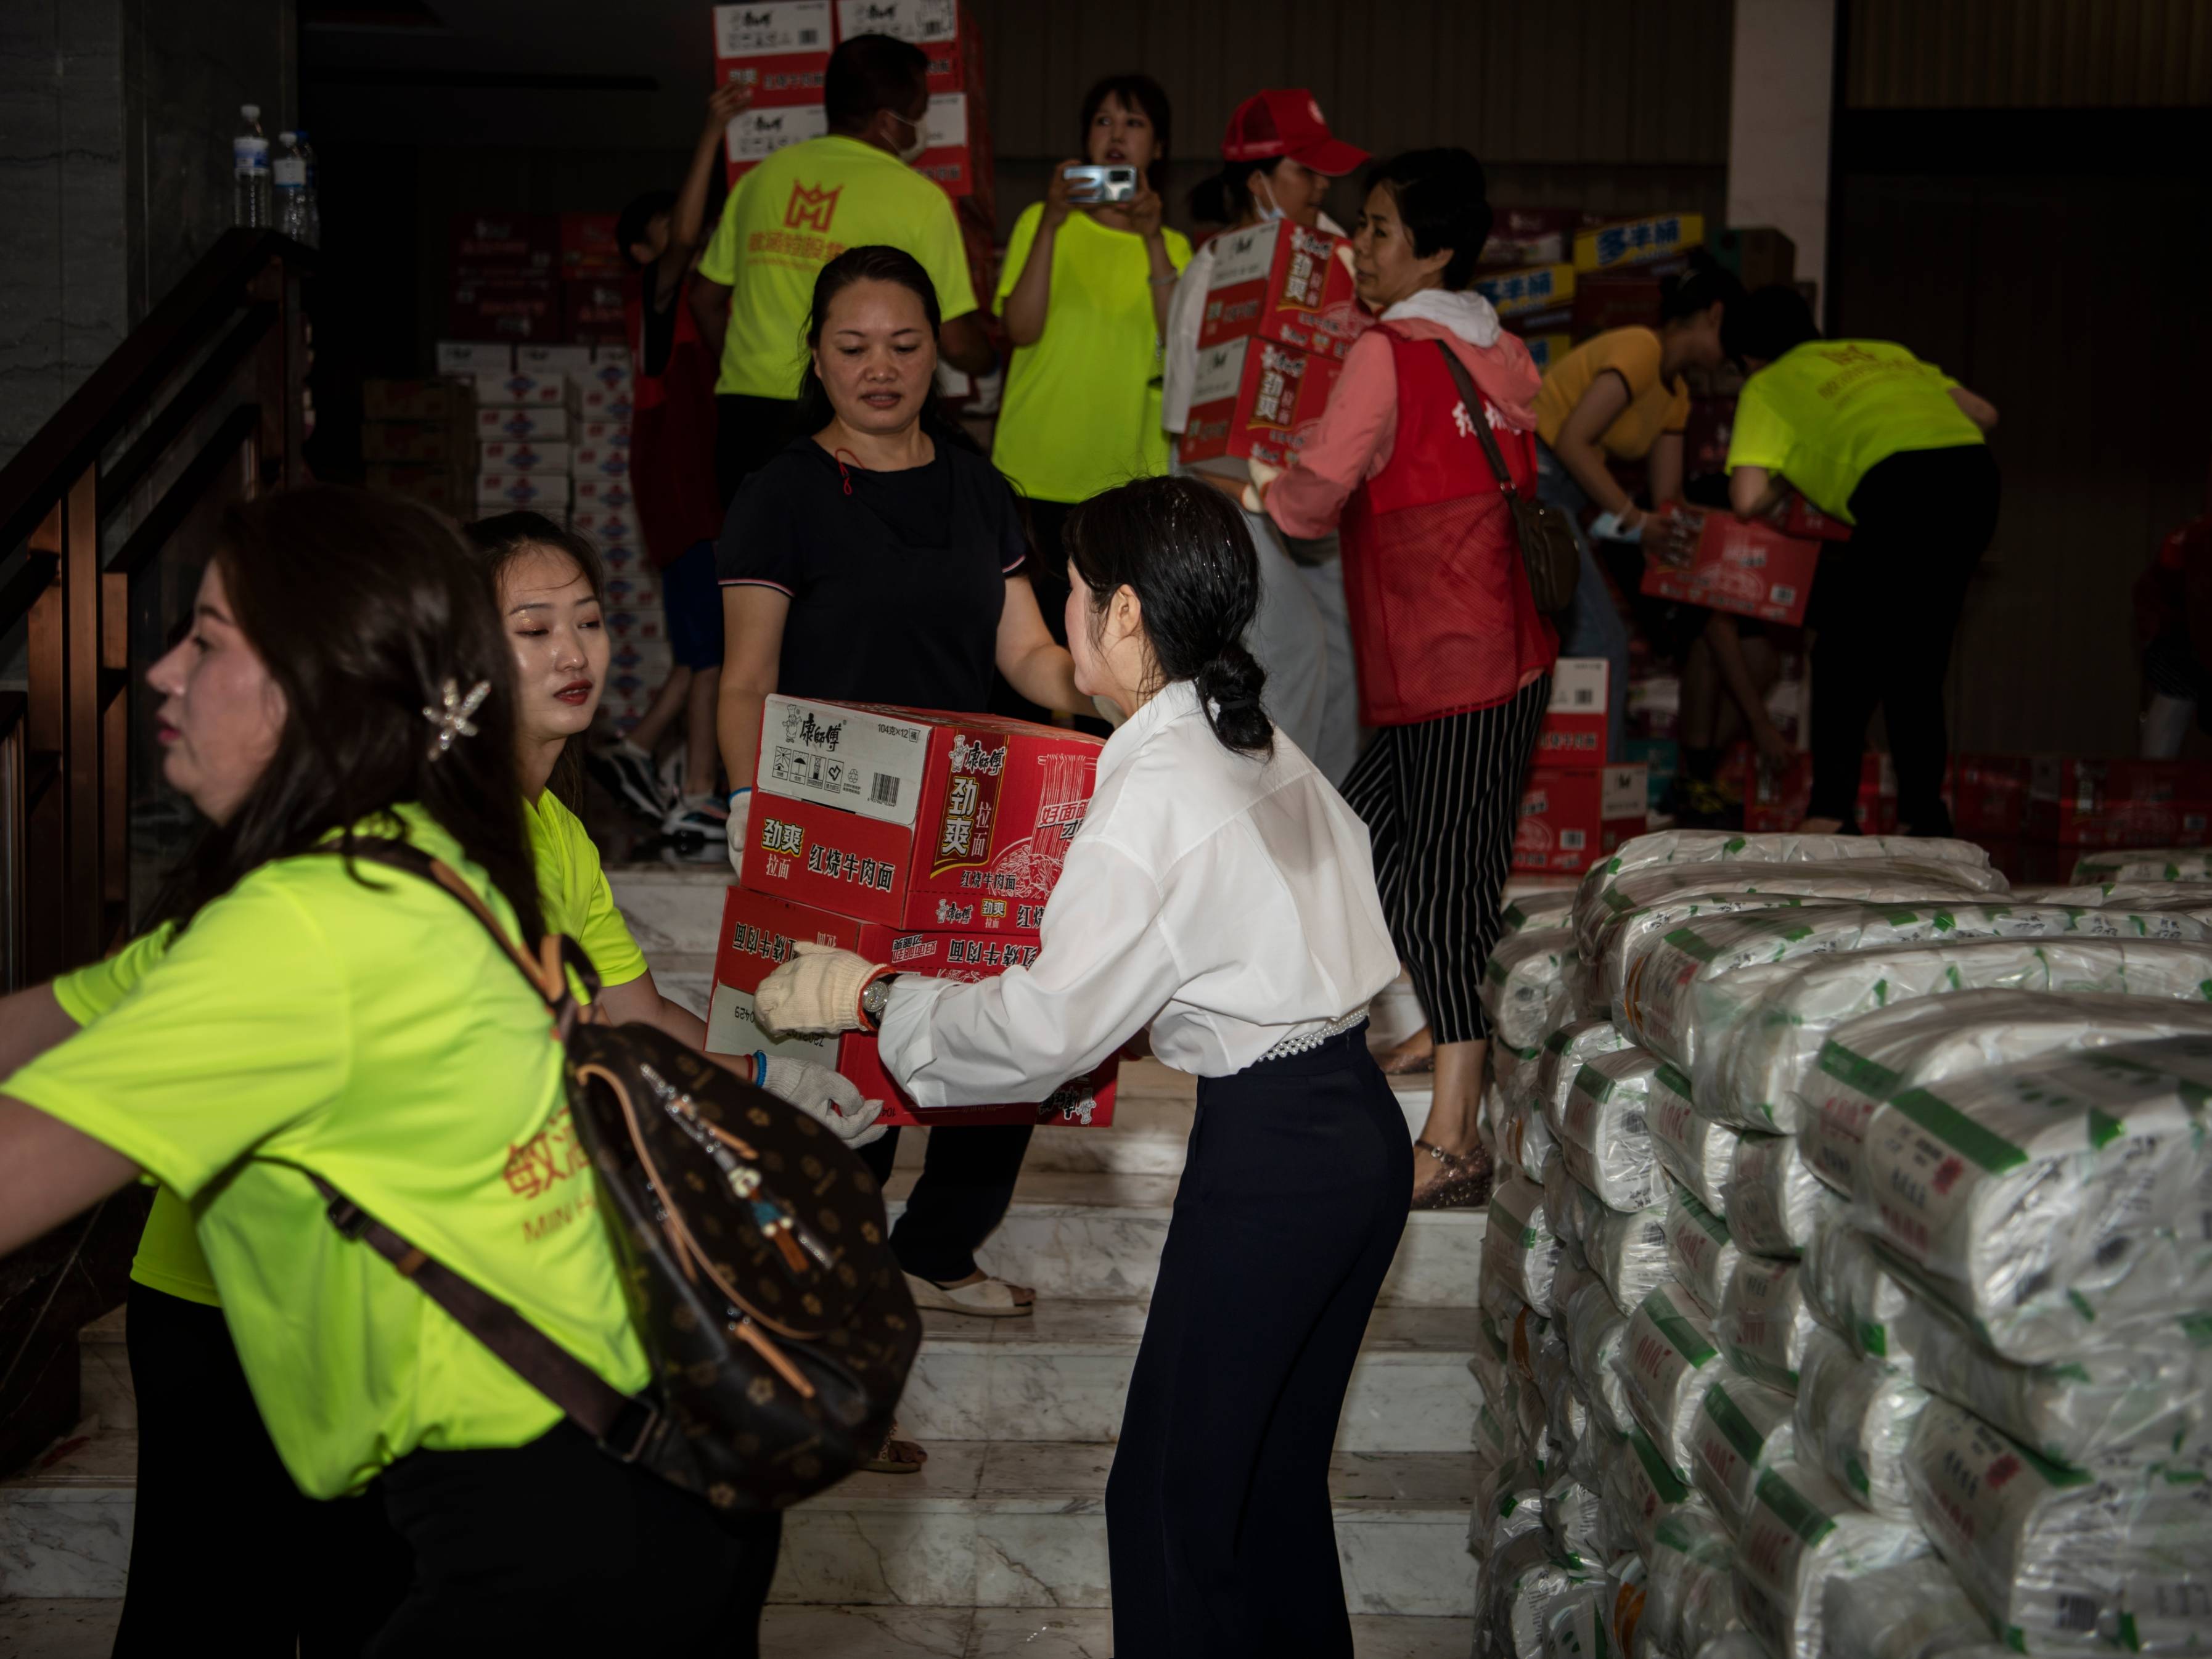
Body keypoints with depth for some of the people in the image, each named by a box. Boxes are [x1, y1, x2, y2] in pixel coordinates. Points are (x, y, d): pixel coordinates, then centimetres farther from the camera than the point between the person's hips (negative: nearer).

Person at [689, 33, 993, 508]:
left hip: (745, 421, 5)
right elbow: (958, 343, -4)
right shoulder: (918, 199, -3)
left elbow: (706, 298, 18)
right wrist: (993, 360, 19)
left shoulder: (762, 177, 11)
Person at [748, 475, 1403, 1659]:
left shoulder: (1154, 800, -19)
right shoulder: (1261, 749, 7)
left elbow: (1044, 1029, -19)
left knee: (1170, 1498, 3)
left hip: (1269, 1158, -9)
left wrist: (868, 999, -7)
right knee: (1278, 1473, 22)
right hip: (1362, 1127, 9)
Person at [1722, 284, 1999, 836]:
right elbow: (1983, 413, 27)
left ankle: (1830, 812, -1)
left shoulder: (1767, 386, 16)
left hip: (1900, 485, -6)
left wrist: (1789, 480, 24)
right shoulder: (1886, 352, 33)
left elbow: (1748, 500, 3)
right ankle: (1924, 815, 15)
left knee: (1845, 649, 7)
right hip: (1976, 474, 6)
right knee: (1919, 654, 16)